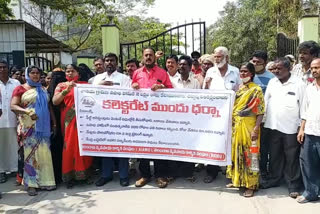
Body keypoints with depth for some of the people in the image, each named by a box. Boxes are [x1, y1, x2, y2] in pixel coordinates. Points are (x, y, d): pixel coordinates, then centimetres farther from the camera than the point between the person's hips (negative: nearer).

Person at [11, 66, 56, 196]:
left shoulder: (43, 89, 16)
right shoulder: (20, 89, 2)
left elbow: (49, 107, 17)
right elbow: (13, 106, -9)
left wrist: (54, 123, 11)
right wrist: (28, 112, -26)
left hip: (43, 126, 4)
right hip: (29, 126, -4)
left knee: (44, 152, 3)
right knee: (30, 152, -2)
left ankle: (44, 180, 12)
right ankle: (31, 184, 5)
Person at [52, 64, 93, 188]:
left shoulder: (85, 84, 12)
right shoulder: (61, 86, 9)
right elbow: (55, 101, -4)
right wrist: (67, 90, -15)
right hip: (69, 121, -1)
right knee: (69, 146, 1)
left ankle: (85, 173, 17)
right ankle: (69, 175, 10)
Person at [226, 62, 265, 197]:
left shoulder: (257, 90, -7)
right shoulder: (238, 89, 12)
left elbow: (260, 112, -11)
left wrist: (256, 129, -18)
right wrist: (231, 125, 10)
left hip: (249, 127, -6)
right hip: (235, 127, 6)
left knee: (249, 155, 0)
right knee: (236, 153, 13)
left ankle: (251, 185, 11)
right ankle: (237, 180, 28)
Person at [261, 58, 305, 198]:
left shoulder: (298, 84, -6)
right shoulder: (272, 82, 7)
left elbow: (303, 105, -4)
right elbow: (266, 101, 9)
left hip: (290, 128, -4)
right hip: (272, 126, 4)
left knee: (291, 158, 6)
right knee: (274, 155, 16)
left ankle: (293, 185, 19)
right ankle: (273, 179, 31)